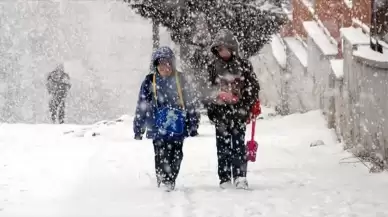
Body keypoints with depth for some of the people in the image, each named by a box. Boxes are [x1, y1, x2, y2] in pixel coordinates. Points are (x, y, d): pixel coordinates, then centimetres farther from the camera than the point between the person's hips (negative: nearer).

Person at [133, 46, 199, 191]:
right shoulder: (150, 81, 1)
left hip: (177, 128, 1)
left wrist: (192, 124, 9)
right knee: (161, 157, -3)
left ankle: (171, 181, 15)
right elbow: (142, 106, 4)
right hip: (158, 128, -1)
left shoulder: (179, 79, 5)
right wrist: (138, 128, 2)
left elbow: (189, 103, 10)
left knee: (176, 155, 2)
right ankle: (162, 181, 8)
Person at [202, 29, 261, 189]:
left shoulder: (243, 65, 1)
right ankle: (225, 178, 8)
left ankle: (240, 177, -5)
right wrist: (209, 108, 5)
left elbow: (253, 87, 5)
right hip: (220, 112, 2)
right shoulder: (213, 67, 7)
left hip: (238, 111, -2)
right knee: (223, 146, 4)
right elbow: (209, 89, 13)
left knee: (238, 144, -6)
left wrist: (252, 106, -4)